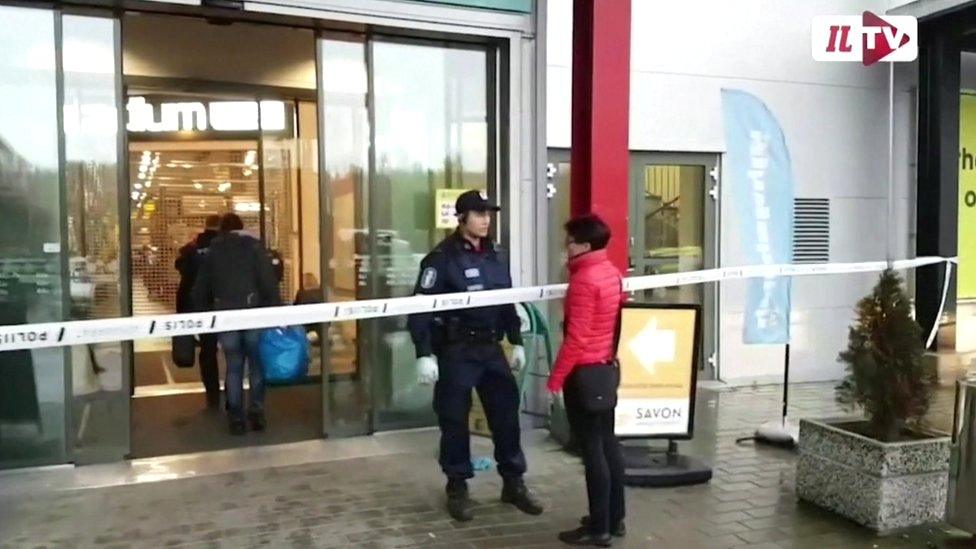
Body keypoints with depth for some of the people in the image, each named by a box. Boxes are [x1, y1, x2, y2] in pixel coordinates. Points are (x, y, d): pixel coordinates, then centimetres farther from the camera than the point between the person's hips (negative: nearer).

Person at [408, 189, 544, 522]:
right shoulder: (442, 257, -10)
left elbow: (508, 302, 18)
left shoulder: (495, 256, 10)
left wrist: (516, 342, 17)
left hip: (491, 347, 6)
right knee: (454, 420, 4)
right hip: (455, 350, -5)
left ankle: (514, 484, 23)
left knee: (506, 413, 8)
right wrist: (424, 354, -18)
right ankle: (457, 488, 21)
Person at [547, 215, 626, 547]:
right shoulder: (612, 273, 8)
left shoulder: (584, 280, -19)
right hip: (608, 368, 9)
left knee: (592, 449, -2)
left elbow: (576, 337, -21)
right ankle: (614, 519, 25)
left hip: (585, 373, -9)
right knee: (608, 443, 15)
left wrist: (556, 376, -14)